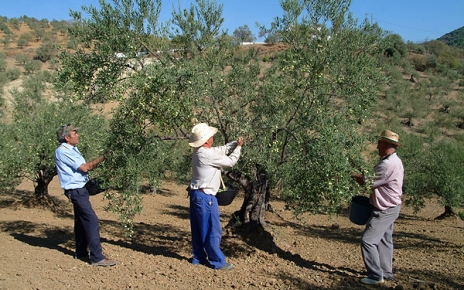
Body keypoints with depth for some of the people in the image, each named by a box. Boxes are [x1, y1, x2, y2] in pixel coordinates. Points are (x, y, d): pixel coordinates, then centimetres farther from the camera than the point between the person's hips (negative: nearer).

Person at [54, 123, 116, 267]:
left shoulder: (72, 149, 14)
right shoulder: (62, 151, -15)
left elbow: (84, 167, 14)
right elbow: (84, 167, -18)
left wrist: (103, 158, 4)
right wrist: (103, 157, -14)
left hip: (79, 189, 10)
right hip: (75, 190, -10)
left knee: (81, 221, 15)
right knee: (91, 220, -13)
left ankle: (81, 252, 26)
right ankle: (96, 257, -12)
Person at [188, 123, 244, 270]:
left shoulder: (201, 151, 7)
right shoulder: (207, 155, -21)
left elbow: (222, 149, 15)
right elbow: (230, 161, -12)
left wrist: (236, 143, 8)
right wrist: (238, 147, 1)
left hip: (197, 194, 10)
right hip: (205, 197, -10)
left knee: (199, 229, 16)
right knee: (213, 230, -1)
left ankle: (198, 257, 25)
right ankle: (217, 261, 7)